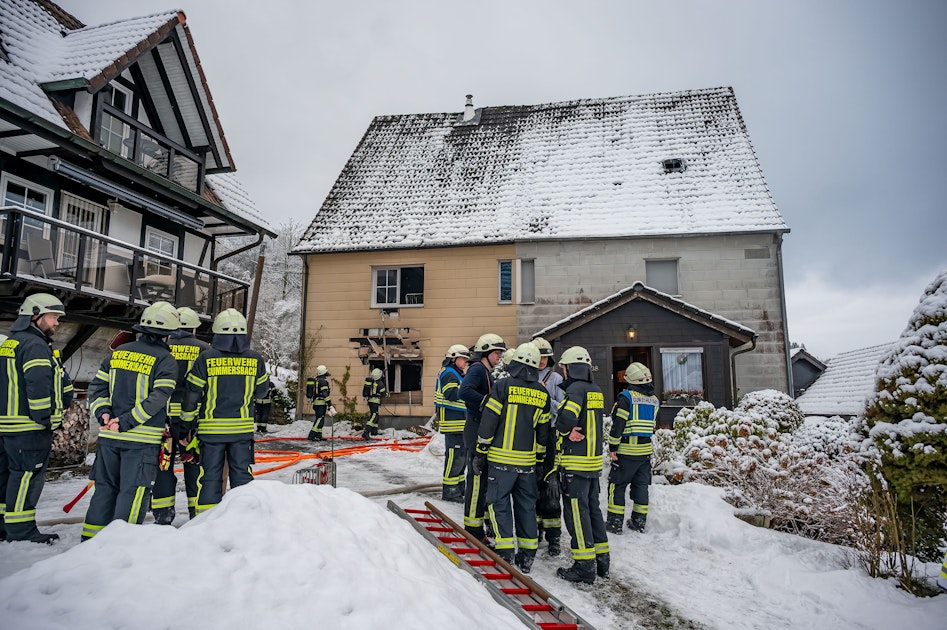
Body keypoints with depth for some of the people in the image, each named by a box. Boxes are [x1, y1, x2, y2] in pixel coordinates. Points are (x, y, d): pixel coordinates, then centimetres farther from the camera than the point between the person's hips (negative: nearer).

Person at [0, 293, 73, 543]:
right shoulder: (34, 345, -15)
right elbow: (38, 384, -25)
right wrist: (44, 417, -17)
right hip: (29, 427, -10)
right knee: (27, 476, -3)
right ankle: (21, 531, 2)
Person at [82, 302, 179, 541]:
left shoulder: (118, 352, 9)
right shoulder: (166, 360, -9)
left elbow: (97, 386, 9)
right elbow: (157, 399, -18)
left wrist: (103, 413, 1)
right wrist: (127, 422, -15)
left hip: (109, 436, 6)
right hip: (142, 439, -6)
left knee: (105, 486, 17)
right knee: (134, 490, 3)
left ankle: (91, 538, 24)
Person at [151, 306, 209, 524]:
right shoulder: (204, 349, 1)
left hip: (163, 414, 1)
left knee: (163, 464, 10)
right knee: (195, 464, 8)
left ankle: (163, 514, 14)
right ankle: (199, 514, 14)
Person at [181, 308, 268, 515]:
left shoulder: (206, 359, -7)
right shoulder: (255, 359, -3)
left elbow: (192, 393, -1)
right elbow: (261, 391, 9)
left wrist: (188, 420, 13)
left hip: (211, 428, -1)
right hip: (243, 428, 1)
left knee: (210, 475, 9)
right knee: (242, 473, 10)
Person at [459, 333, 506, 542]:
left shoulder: (486, 372, 19)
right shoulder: (477, 369, -12)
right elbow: (464, 391, -30)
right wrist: (488, 402, -27)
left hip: (484, 431, 10)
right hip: (477, 430, -10)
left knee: (483, 476, 17)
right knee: (477, 478, -6)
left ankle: (482, 519, 28)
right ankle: (473, 528, 1)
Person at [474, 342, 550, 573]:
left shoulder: (503, 385, -8)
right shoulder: (542, 394, 6)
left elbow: (489, 422, -9)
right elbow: (543, 431, 11)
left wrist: (480, 453, -1)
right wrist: (539, 459, 20)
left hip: (501, 459, -4)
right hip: (528, 461, 4)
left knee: (499, 503, 6)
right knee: (526, 505, 13)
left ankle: (505, 552, 3)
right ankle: (527, 555, 19)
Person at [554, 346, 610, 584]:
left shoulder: (575, 389, -14)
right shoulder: (596, 391, 12)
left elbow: (565, 419, -28)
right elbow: (591, 422, 12)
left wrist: (564, 430, -8)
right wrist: (572, 429, 1)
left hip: (576, 462, -9)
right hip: (594, 459, 9)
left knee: (577, 512, -2)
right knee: (593, 509, 17)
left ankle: (585, 566, 2)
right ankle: (601, 560, 25)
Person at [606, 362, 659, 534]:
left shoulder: (626, 397, -13)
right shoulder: (654, 400, 6)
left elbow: (618, 424, -16)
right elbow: (652, 425, 15)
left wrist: (612, 447, -11)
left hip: (627, 450, -6)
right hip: (646, 449, 6)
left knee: (617, 484, 3)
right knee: (641, 485, 14)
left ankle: (615, 523, 5)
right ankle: (639, 522, 20)